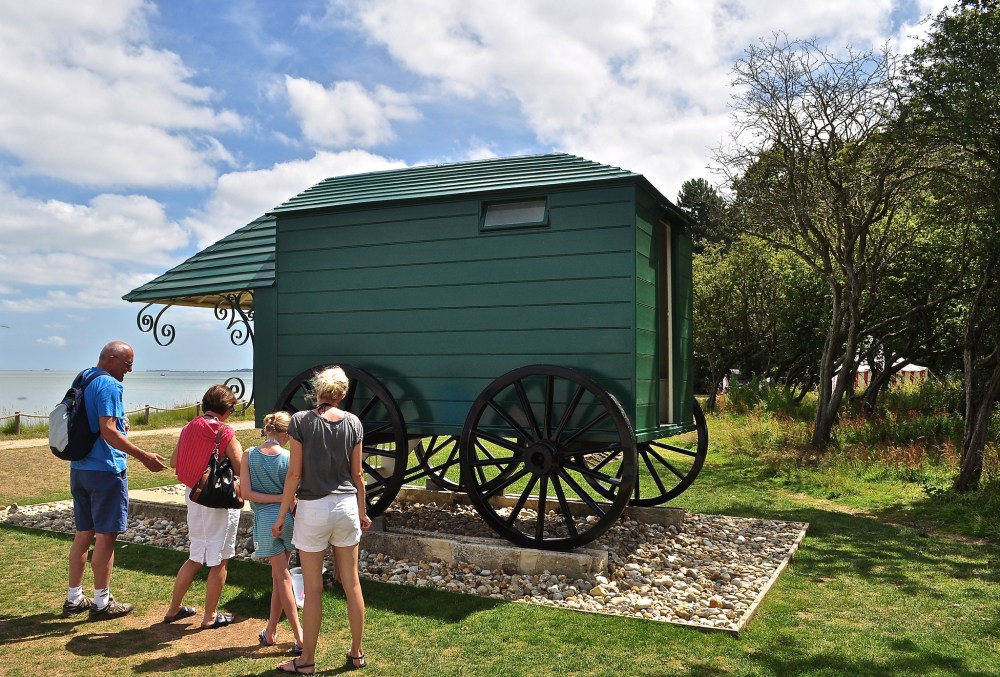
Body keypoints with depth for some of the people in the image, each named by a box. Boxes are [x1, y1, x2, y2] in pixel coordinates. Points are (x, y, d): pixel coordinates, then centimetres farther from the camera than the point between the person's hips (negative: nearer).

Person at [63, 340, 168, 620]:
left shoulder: (82, 380, 13)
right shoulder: (108, 385, -16)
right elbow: (108, 430, -24)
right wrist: (144, 457, -24)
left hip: (78, 468, 9)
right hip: (105, 470, -9)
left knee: (83, 533, 16)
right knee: (106, 535, 0)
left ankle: (74, 598, 24)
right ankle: (102, 602, 7)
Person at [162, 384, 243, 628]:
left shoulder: (189, 428, 1)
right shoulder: (226, 433, -16)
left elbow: (174, 462, 10)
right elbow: (241, 470, -15)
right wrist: (240, 450, 3)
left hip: (193, 496, 7)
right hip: (219, 502, -6)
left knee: (195, 557, 22)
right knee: (219, 561, 8)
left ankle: (174, 608, 29)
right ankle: (210, 616, 16)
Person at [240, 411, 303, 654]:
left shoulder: (249, 455, -5)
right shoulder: (290, 457, -8)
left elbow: (246, 493, -9)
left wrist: (277, 498, -7)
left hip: (265, 519, 0)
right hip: (288, 517, 1)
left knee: (282, 577, 6)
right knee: (278, 575, 17)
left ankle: (299, 638, 6)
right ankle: (270, 632, 24)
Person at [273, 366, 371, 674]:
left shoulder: (300, 420, -9)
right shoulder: (353, 422, 0)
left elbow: (294, 473, -9)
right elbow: (357, 473, 6)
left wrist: (281, 515, 0)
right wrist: (362, 511, 17)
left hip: (313, 509, -3)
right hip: (346, 506, 3)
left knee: (313, 589, 6)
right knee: (352, 583, 12)